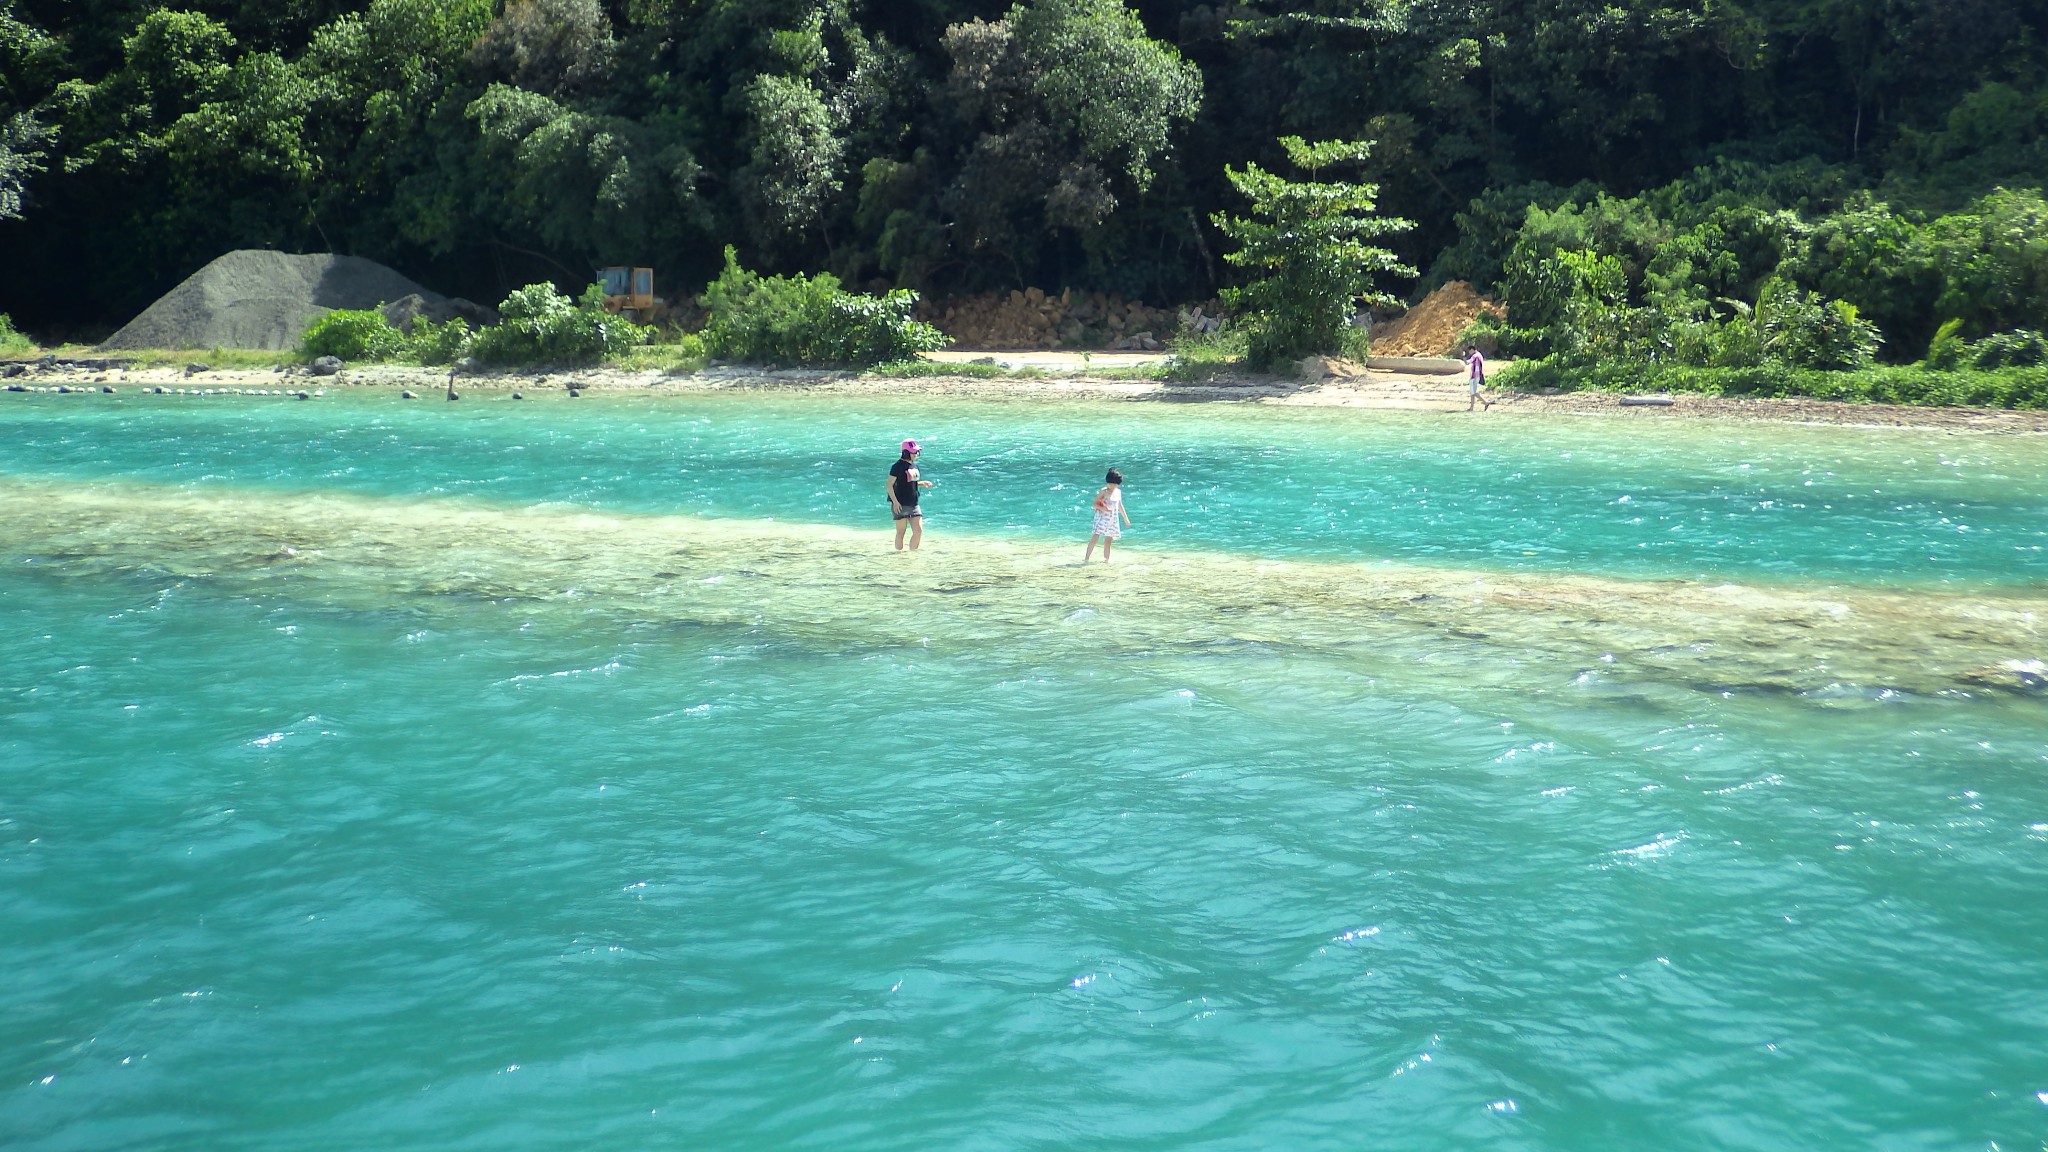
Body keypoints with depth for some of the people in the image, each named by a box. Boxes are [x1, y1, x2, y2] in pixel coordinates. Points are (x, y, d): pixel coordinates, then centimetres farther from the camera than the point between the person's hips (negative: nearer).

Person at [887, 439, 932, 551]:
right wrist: (895, 502, -21)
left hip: (913, 504, 7)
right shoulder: (898, 466, -10)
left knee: (918, 531, 0)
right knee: (901, 532, 0)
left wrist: (922, 483, 7)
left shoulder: (914, 465, 13)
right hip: (901, 505, -7)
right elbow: (890, 485, -13)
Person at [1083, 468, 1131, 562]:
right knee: (1096, 536, -16)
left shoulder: (1118, 492, 8)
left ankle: (1106, 559, 17)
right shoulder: (1104, 491, -8)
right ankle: (1086, 558, -16)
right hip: (1102, 517, -5)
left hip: (1113, 519, 5)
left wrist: (1125, 518, 28)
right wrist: (1103, 509, -27)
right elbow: (1095, 504, -9)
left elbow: (1120, 506, 22)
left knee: (1108, 540, 7)